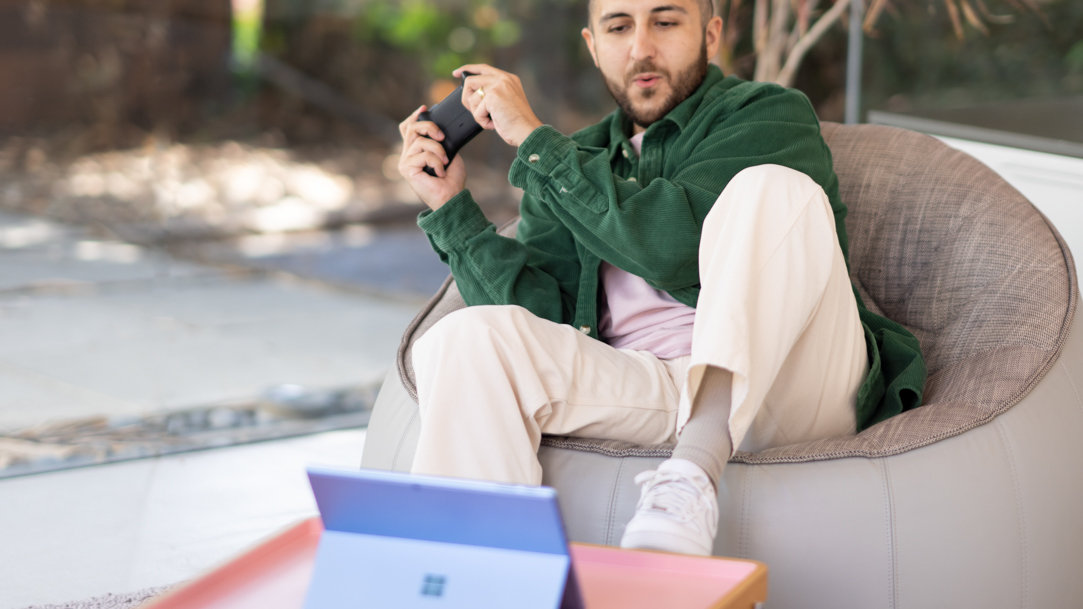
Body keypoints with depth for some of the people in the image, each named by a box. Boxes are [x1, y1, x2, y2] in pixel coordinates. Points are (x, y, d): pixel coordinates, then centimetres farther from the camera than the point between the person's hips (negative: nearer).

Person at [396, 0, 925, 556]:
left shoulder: (772, 116, 7)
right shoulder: (576, 163, 22)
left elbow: (676, 245, -11)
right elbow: (539, 312, 8)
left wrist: (533, 139, -4)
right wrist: (449, 206, 0)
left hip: (784, 388, -3)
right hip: (644, 393, 4)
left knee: (773, 185, -28)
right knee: (465, 339, -20)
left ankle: (692, 478, -45)